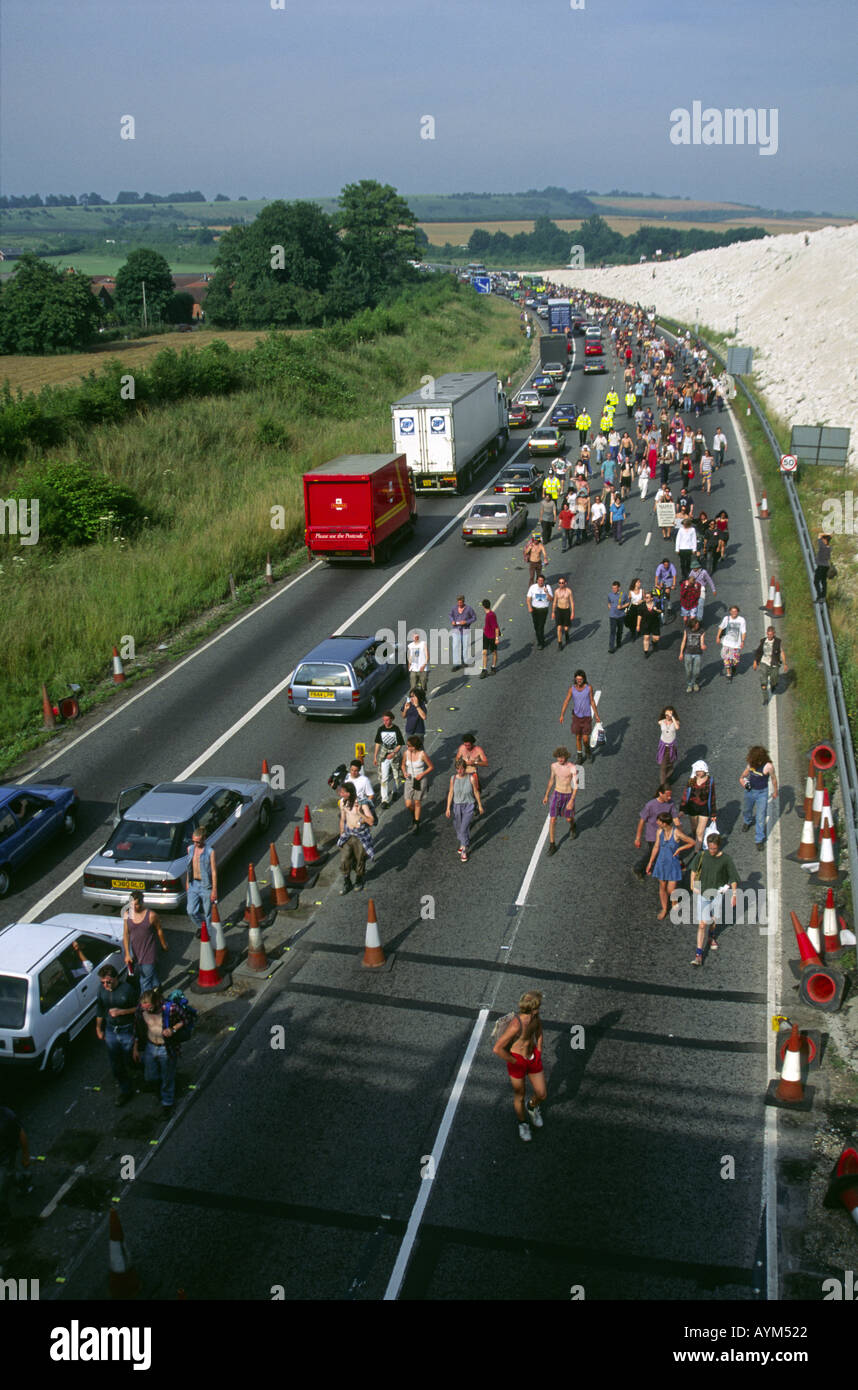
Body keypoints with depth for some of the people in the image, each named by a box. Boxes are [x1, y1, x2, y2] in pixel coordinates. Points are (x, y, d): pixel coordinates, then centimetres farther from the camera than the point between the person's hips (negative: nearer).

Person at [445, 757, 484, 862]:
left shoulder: (471, 778, -16)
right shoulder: (453, 778, -9)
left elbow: (476, 792, -4)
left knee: (464, 829, -8)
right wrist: (448, 808, -4)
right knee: (458, 828, 17)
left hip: (468, 806, -3)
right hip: (457, 806, 3)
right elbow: (450, 793, -2)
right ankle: (463, 844, 44)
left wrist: (480, 806, 4)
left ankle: (464, 851, 11)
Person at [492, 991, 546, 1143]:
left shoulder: (535, 1017, -13)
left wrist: (539, 1053, 11)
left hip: (533, 1058, 6)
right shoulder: (516, 1025, -36)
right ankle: (523, 1123, 44)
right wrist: (514, 1062, -20)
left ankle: (533, 1108, 49)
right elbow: (497, 1049, -34)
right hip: (517, 1062, -6)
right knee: (520, 1096, 15)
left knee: (542, 1094, 14)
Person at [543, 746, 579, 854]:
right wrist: (546, 795, 14)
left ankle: (573, 826, 57)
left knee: (569, 818, 17)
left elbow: (576, 785, -20)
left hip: (569, 796, -2)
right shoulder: (554, 765, -7)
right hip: (557, 795, 2)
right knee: (552, 820, -4)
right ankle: (552, 846, 8)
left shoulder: (573, 767, -22)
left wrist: (571, 802, -26)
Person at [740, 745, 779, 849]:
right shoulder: (751, 762, -15)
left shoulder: (768, 766, -27)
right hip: (750, 790, 5)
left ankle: (760, 840, 12)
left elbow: (774, 778, -9)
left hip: (762, 793, -5)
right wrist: (742, 778, -9)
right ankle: (747, 822, 62)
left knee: (760, 817, -3)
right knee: (746, 810, 29)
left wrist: (775, 792, 4)